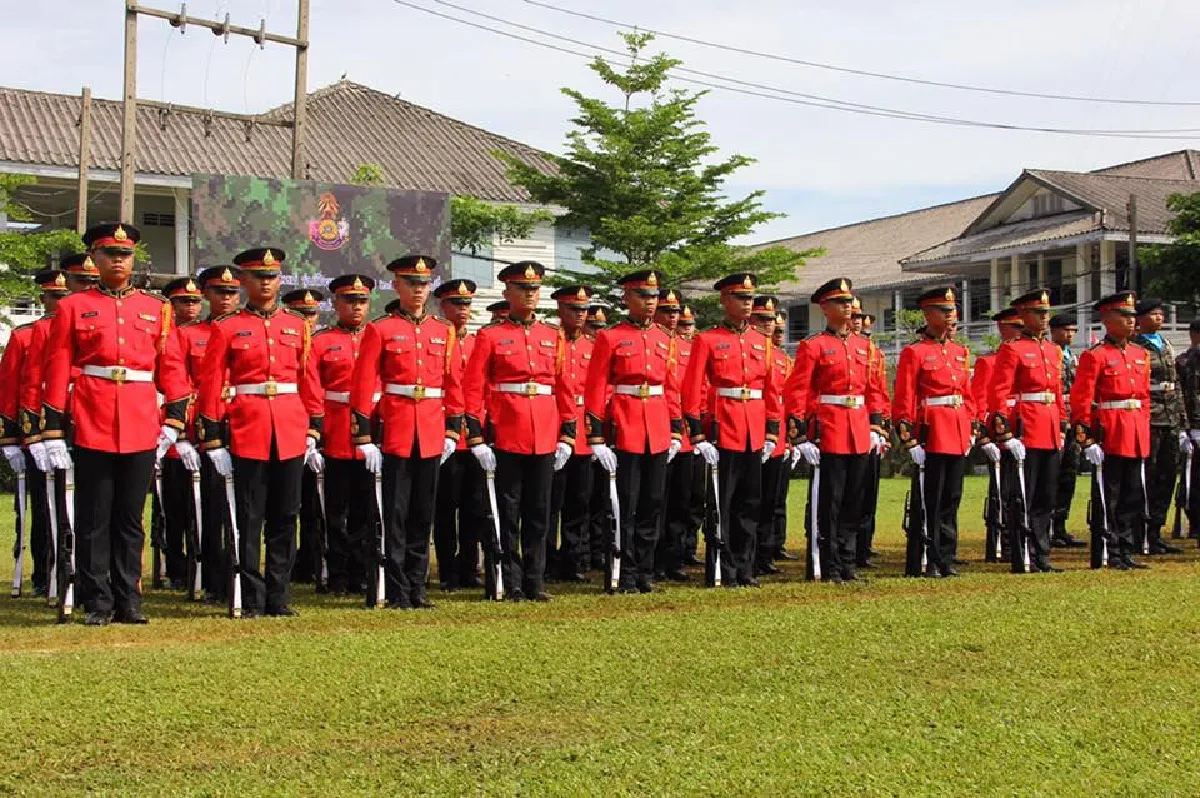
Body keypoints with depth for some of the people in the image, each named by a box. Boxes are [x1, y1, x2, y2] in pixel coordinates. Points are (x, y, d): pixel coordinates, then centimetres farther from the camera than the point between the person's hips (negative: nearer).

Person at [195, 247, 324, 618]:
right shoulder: (226, 329, 1)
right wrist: (213, 441, -6)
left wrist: (313, 431, 7)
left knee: (285, 518, 6)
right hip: (247, 433, -3)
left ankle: (278, 597, 14)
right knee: (249, 521, 1)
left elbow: (309, 380, 12)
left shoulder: (297, 326, 11)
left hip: (290, 433, 3)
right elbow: (210, 387, -1)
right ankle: (252, 600, 7)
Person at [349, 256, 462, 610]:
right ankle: (395, 591, 5)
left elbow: (454, 384, 14)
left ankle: (417, 588, 16)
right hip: (393, 434, -4)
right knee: (393, 516, -1)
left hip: (431, 435, 4)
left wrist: (452, 431, 8)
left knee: (423, 515, 9)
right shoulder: (380, 331, -1)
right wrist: (364, 437, -10)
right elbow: (363, 387, -5)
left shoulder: (445, 332, 11)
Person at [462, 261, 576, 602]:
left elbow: (565, 388, 12)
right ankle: (510, 583, 9)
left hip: (544, 439, 4)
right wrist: (477, 439, -11)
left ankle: (535, 583, 15)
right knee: (506, 513, 2)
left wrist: (566, 436, 6)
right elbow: (473, 388, -4)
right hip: (506, 437, -4)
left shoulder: (554, 336, 11)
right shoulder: (490, 336, 0)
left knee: (539, 513, 8)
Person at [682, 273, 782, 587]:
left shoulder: (763, 342, 12)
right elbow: (693, 391, -7)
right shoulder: (707, 340, -2)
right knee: (721, 505, -1)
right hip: (723, 432, -5)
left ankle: (744, 569, 17)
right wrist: (699, 437, -13)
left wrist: (771, 434, 8)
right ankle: (724, 571, 5)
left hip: (754, 436, 5)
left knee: (750, 504, 9)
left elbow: (772, 390, 14)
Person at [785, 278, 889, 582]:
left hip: (860, 435, 6)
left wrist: (875, 428, 10)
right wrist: (800, 437, -14)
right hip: (828, 432, -6)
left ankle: (848, 565, 17)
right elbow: (796, 393, -8)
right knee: (828, 503, -2)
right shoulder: (813, 346, -4)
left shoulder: (864, 345, 14)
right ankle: (829, 568, 4)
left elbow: (875, 389, 18)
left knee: (854, 503, 9)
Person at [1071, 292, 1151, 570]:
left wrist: (1144, 430, 15)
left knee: (1133, 498, 11)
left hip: (1136, 437, 7)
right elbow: (1081, 400, -12)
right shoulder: (1095, 356, -8)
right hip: (1109, 434, -7)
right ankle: (1108, 554, 6)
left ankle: (1125, 552, 19)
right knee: (1107, 498, 0)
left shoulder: (1140, 354, 14)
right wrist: (1087, 439, -17)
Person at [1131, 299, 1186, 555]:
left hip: (1170, 421, 7)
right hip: (1148, 420, -7)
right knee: (1146, 480, -4)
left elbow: (1175, 386, 21)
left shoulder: (1167, 347, 18)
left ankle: (1155, 533, 15)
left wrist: (1182, 422, 17)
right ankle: (1142, 539, 1)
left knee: (1166, 478, 8)